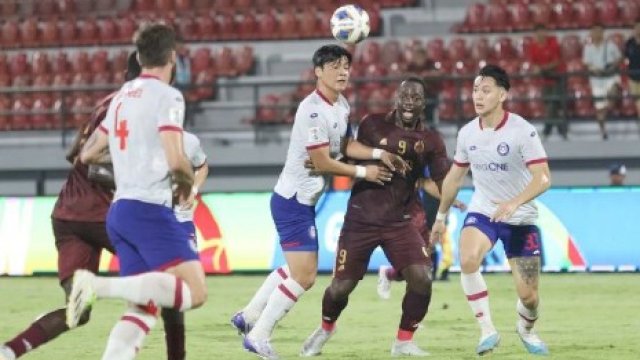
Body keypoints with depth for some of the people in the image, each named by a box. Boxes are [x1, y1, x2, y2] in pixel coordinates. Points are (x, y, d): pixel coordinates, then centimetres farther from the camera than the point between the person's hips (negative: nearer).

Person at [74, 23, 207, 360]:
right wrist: (187, 183, 4)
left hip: (119, 209, 9)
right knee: (194, 292, -15)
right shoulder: (167, 96, -7)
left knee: (144, 308, 9)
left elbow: (87, 154, 22)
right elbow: (176, 160, -17)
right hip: (149, 209, -9)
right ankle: (99, 286, -25)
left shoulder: (122, 95, 16)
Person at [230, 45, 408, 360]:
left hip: (304, 201, 10)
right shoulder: (313, 111, -23)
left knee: (297, 270, 22)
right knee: (304, 276, -10)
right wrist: (363, 172, -11)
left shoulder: (341, 104, 5)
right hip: (293, 200, -10)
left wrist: (378, 154, 0)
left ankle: (248, 316, 31)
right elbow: (323, 162, -21)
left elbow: (345, 145, 16)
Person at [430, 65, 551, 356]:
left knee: (528, 295, -1)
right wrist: (441, 216, 19)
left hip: (521, 219, -3)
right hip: (482, 211, 3)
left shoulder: (522, 131, -17)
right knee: (468, 259, -30)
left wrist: (514, 203, -41)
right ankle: (487, 330, -18)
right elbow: (454, 176, 14)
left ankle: (526, 329, 35)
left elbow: (543, 178, -25)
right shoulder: (467, 133, -2)